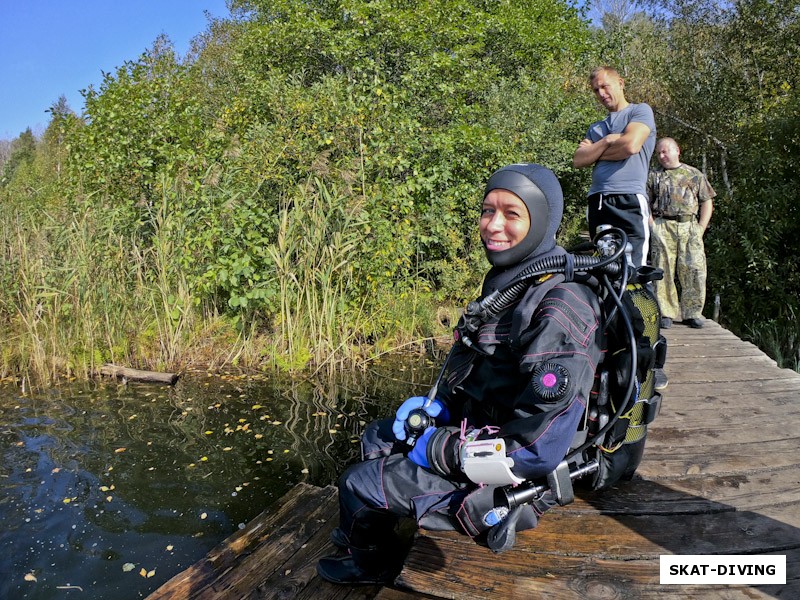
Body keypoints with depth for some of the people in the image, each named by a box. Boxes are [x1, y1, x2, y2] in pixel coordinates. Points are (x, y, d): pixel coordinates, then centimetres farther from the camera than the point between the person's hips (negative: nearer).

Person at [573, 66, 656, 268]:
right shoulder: (595, 127, 26)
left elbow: (630, 146, -9)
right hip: (597, 202, 6)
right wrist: (607, 141, -2)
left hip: (629, 200, -6)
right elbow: (578, 160, 9)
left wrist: (593, 151, 5)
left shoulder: (641, 111, 10)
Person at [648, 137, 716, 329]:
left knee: (694, 269, -6)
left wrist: (701, 228, 4)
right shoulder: (653, 176, 15)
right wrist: (652, 227, -3)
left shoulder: (695, 174, 17)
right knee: (663, 269, -6)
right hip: (662, 227, 0)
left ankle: (692, 313, 2)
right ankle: (665, 313, -1)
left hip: (690, 226, 1)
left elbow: (707, 202, 16)